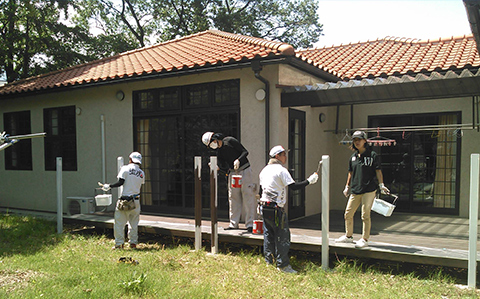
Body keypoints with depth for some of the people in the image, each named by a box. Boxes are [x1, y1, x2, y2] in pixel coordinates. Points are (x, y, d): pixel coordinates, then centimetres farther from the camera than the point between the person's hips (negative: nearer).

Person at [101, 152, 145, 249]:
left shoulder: (125, 168, -5)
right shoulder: (142, 173, 8)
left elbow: (121, 182, -12)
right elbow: (139, 186, 12)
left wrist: (109, 186, -3)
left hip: (125, 200, -4)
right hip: (136, 200, 4)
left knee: (119, 223, 5)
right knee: (134, 223, 14)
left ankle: (119, 243, 6)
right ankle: (133, 243, 15)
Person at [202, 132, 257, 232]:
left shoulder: (230, 141, -8)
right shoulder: (219, 152, 8)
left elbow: (245, 152, -9)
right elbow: (223, 166, 7)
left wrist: (238, 160, -24)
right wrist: (216, 167, -12)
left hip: (245, 170, -6)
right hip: (233, 173, 6)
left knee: (248, 197, -6)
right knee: (233, 198, 6)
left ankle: (250, 224, -3)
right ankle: (233, 224, 15)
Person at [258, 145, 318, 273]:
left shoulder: (264, 170, 13)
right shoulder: (281, 170, -12)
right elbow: (293, 186, -18)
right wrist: (309, 181, -11)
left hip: (264, 206, 8)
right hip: (276, 208, -8)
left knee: (268, 234, 16)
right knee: (282, 236, -2)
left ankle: (269, 260, 24)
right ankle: (282, 264, 0)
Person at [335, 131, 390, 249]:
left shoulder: (373, 155, -2)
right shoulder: (353, 157, 13)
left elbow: (378, 171, -2)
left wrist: (381, 185, -12)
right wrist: (347, 187, 22)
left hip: (368, 190, -5)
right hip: (355, 191, 6)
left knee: (365, 215, -4)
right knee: (348, 214, 8)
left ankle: (364, 240, 9)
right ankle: (348, 236, 25)